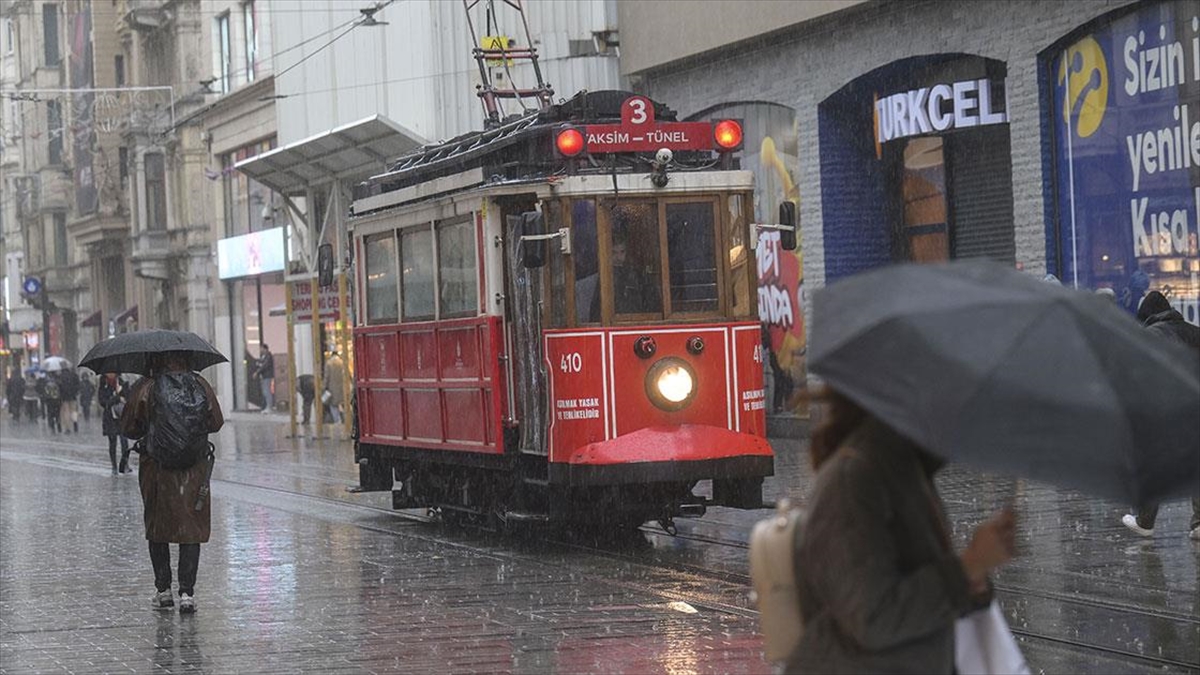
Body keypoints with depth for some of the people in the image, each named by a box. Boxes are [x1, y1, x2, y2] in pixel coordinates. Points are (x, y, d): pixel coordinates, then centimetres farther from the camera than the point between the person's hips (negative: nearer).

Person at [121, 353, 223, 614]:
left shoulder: (146, 388, -7)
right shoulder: (200, 385, -2)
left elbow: (129, 428, -2)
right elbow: (216, 423, 5)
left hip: (156, 468, -1)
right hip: (195, 470, 1)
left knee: (157, 528, 15)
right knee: (191, 529, 5)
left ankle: (163, 590, 17)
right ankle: (187, 593, -2)